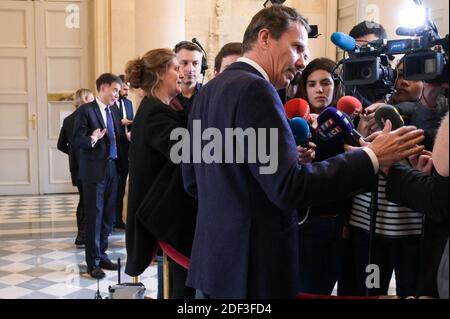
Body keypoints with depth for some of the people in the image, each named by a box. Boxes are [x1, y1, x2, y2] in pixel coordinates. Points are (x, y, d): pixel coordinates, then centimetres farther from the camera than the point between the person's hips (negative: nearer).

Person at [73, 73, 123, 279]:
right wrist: (92, 139, -32)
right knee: (94, 217, 0)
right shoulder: (86, 110, -8)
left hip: (112, 170, 6)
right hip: (94, 171, -6)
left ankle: (101, 255, 26)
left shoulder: (113, 111, 13)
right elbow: (77, 141, -13)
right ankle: (93, 262, 11)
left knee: (108, 216, 12)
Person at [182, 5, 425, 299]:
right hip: (252, 265, -9)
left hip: (214, 256, 9)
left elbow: (192, 180, 14)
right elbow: (289, 187, -24)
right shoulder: (254, 89, -18)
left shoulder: (208, 91, 10)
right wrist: (371, 157, -18)